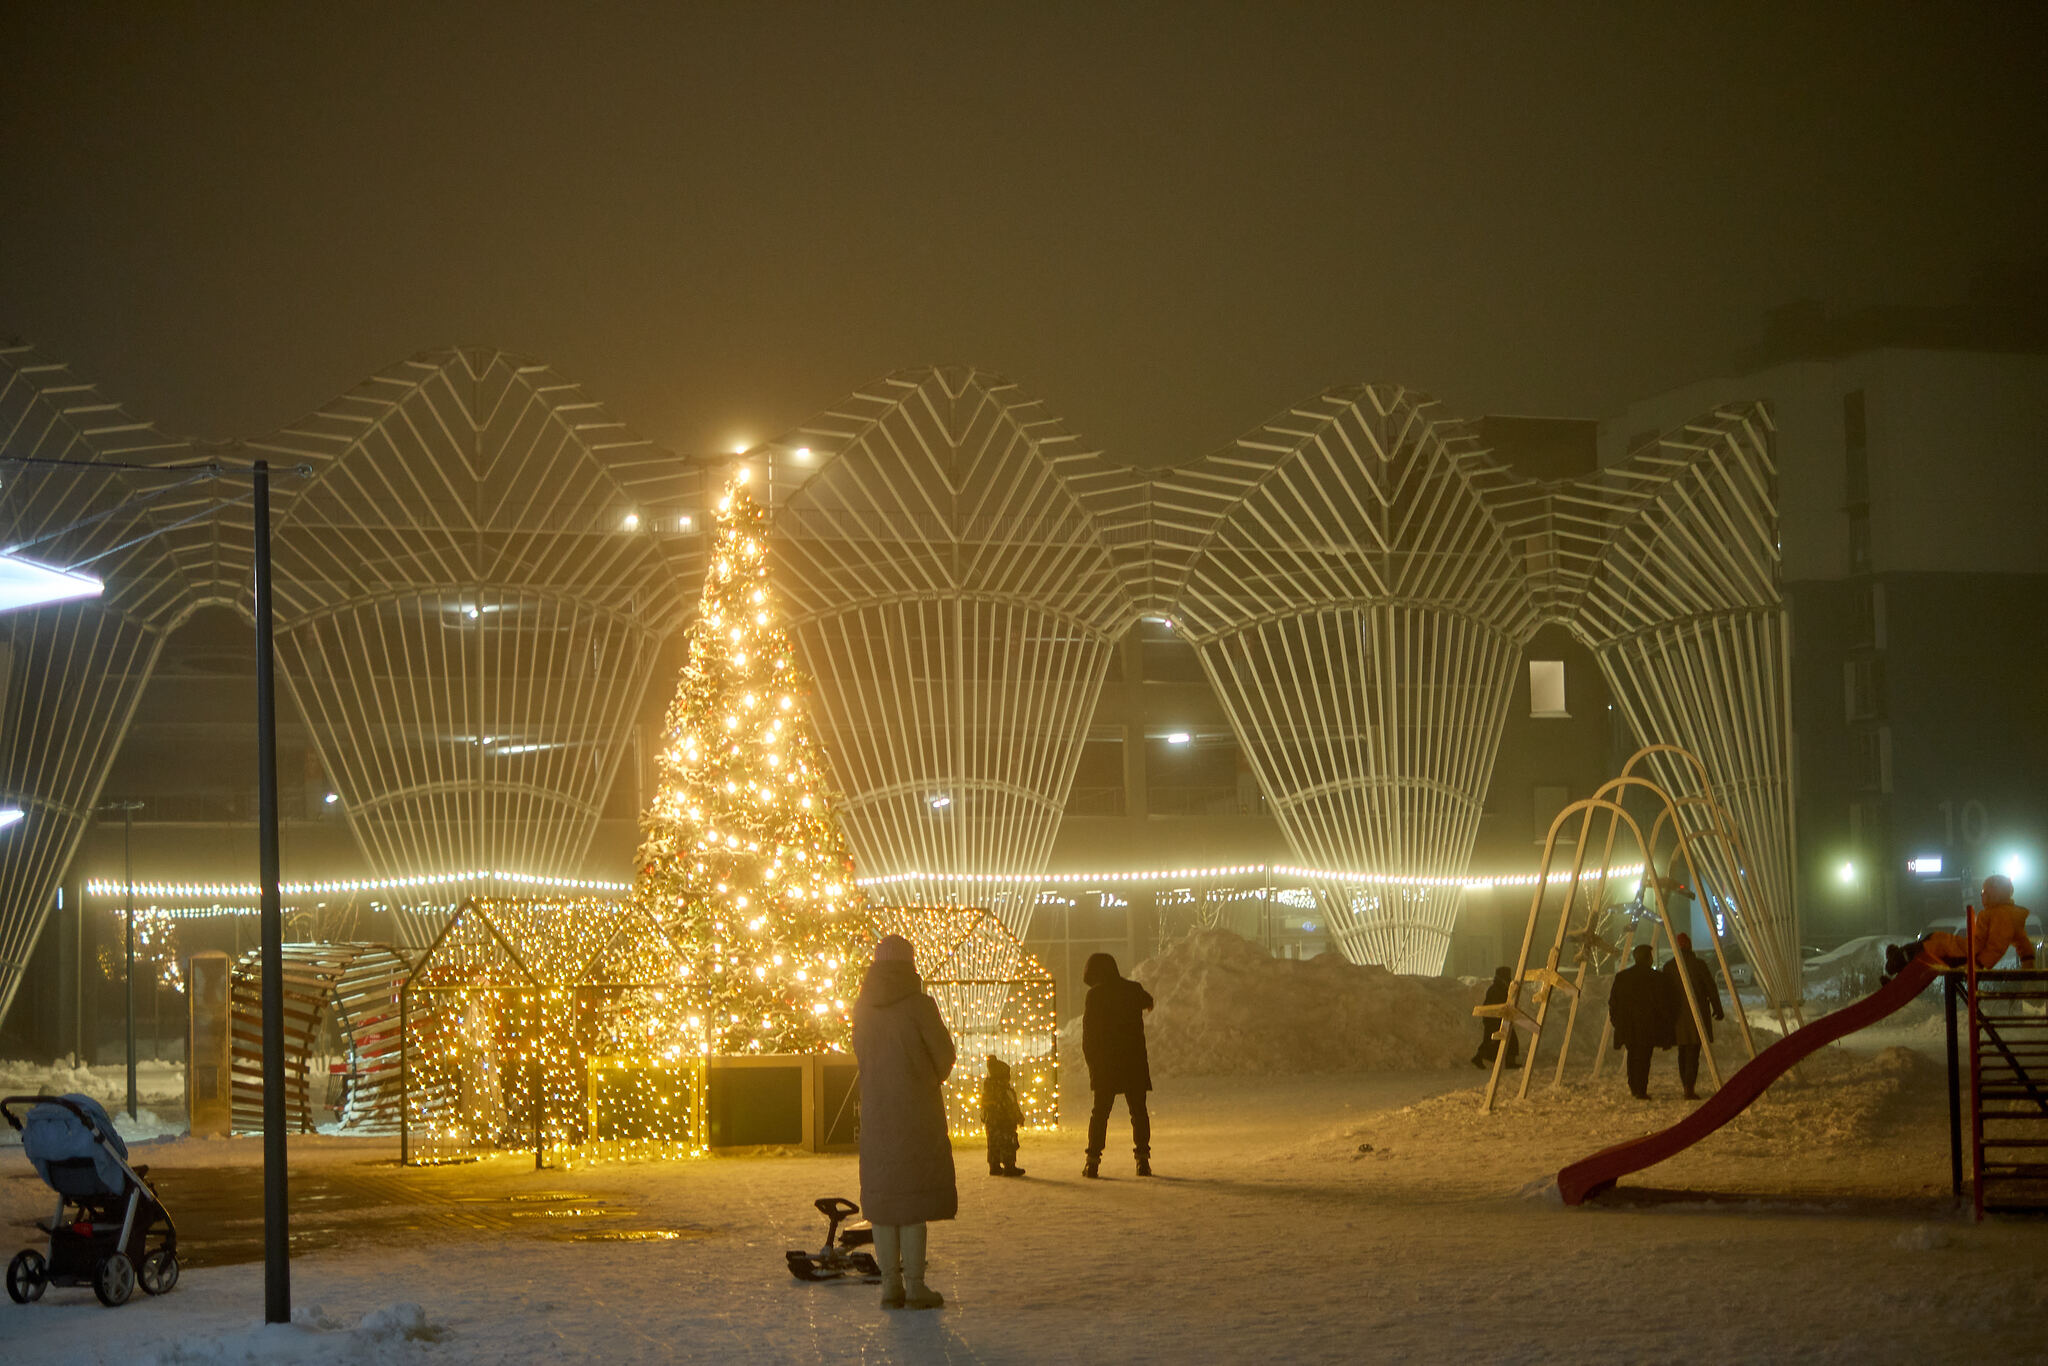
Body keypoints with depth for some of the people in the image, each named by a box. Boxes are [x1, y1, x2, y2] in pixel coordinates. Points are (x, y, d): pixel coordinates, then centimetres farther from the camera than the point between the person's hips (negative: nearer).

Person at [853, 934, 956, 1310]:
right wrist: (933, 1081, 15)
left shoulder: (862, 1007, 3)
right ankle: (914, 1285, -3)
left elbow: (862, 1054, 11)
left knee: (883, 1194, 10)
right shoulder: (918, 1004, -12)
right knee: (915, 1194, -2)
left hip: (876, 1111, 5)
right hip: (915, 1110, -5)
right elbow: (944, 1053, -5)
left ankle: (890, 1284, 11)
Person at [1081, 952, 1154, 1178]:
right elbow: (1148, 1001, 29)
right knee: (1138, 1111, 9)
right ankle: (1142, 1158, 2)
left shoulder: (1095, 994, -7)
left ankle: (1093, 1161, -2)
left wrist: (1091, 1060, 1)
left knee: (1100, 1111, 4)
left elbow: (1088, 1032, -8)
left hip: (1105, 1061, -2)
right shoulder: (1134, 989, 5)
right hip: (1135, 1061, 2)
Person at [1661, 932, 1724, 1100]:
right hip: (1697, 1014, -3)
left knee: (1683, 1052, 15)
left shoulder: (1668, 967, 1)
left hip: (1678, 1016, 3)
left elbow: (1664, 992, 4)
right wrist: (1717, 1009, 8)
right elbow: (1711, 988, -4)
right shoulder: (1698, 965, -8)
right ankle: (1690, 1089, -14)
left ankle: (1687, 1088, 20)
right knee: (1693, 1052, -4)